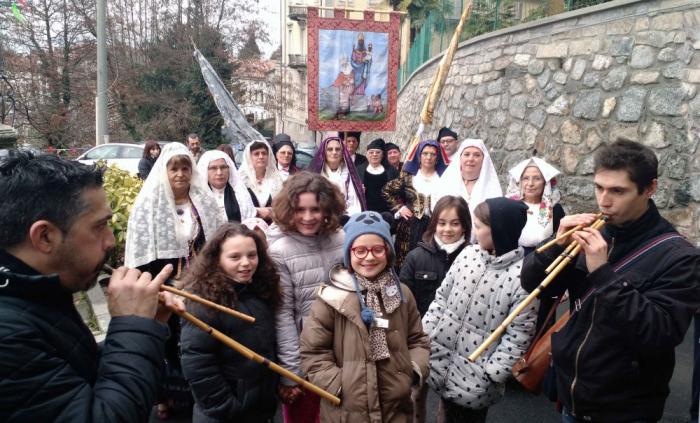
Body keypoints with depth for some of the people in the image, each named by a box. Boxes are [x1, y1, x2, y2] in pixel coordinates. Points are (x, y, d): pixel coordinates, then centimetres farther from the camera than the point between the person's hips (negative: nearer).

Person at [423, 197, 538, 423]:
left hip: (475, 378, -5)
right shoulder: (468, 254, -3)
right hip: (441, 361, 5)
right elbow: (442, 297, 6)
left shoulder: (523, 276, -19)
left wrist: (490, 375, -15)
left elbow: (518, 335, -15)